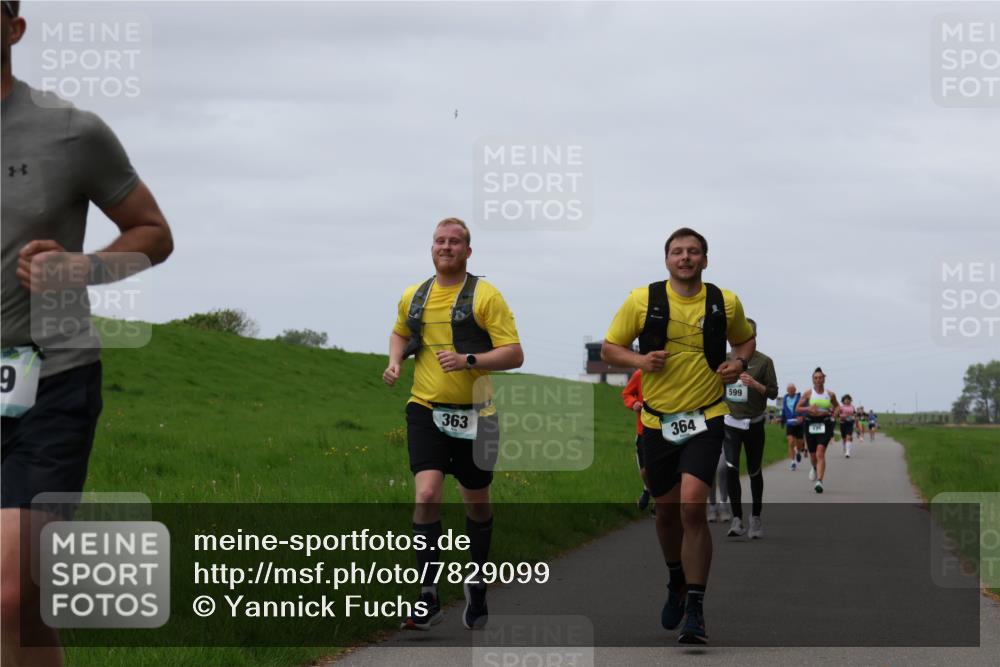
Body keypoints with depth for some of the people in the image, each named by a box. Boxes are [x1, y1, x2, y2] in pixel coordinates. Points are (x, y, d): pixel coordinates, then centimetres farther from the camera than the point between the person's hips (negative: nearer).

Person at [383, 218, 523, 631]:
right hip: (426, 411, 2)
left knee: (476, 503, 13)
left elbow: (514, 354, -11)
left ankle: (477, 585, 35)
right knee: (427, 495, -16)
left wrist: (469, 360, -24)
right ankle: (428, 598, -15)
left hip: (473, 413, -2)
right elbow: (400, 333, 29)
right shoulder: (413, 296, 8)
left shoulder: (485, 296, -6)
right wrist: (395, 361, 8)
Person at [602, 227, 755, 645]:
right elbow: (609, 348, 5)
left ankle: (695, 608, -14)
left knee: (692, 506, -19)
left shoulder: (726, 303, 1)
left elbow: (745, 340, 20)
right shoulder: (642, 300, -2)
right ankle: (677, 583, 41)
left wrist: (739, 362, -3)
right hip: (657, 420, 2)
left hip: (705, 418, -2)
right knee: (666, 511, 13)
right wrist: (639, 360, -14)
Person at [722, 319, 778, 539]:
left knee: (754, 472, 8)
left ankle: (756, 517, 24)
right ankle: (737, 519, -12)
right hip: (730, 422, 2)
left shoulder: (764, 362, -3)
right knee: (731, 468, -14)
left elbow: (773, 392, -5)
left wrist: (755, 384, -21)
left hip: (754, 423, -2)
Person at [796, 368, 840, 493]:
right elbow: (797, 409, 3)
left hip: (825, 425, -1)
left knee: (820, 452, -19)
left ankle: (819, 481, -25)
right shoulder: (808, 393, 2)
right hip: (811, 425, 1)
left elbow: (837, 407, 21)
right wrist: (808, 409, -16)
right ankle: (815, 468, 48)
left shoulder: (830, 395, 5)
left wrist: (832, 412, 0)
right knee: (813, 455, 11)